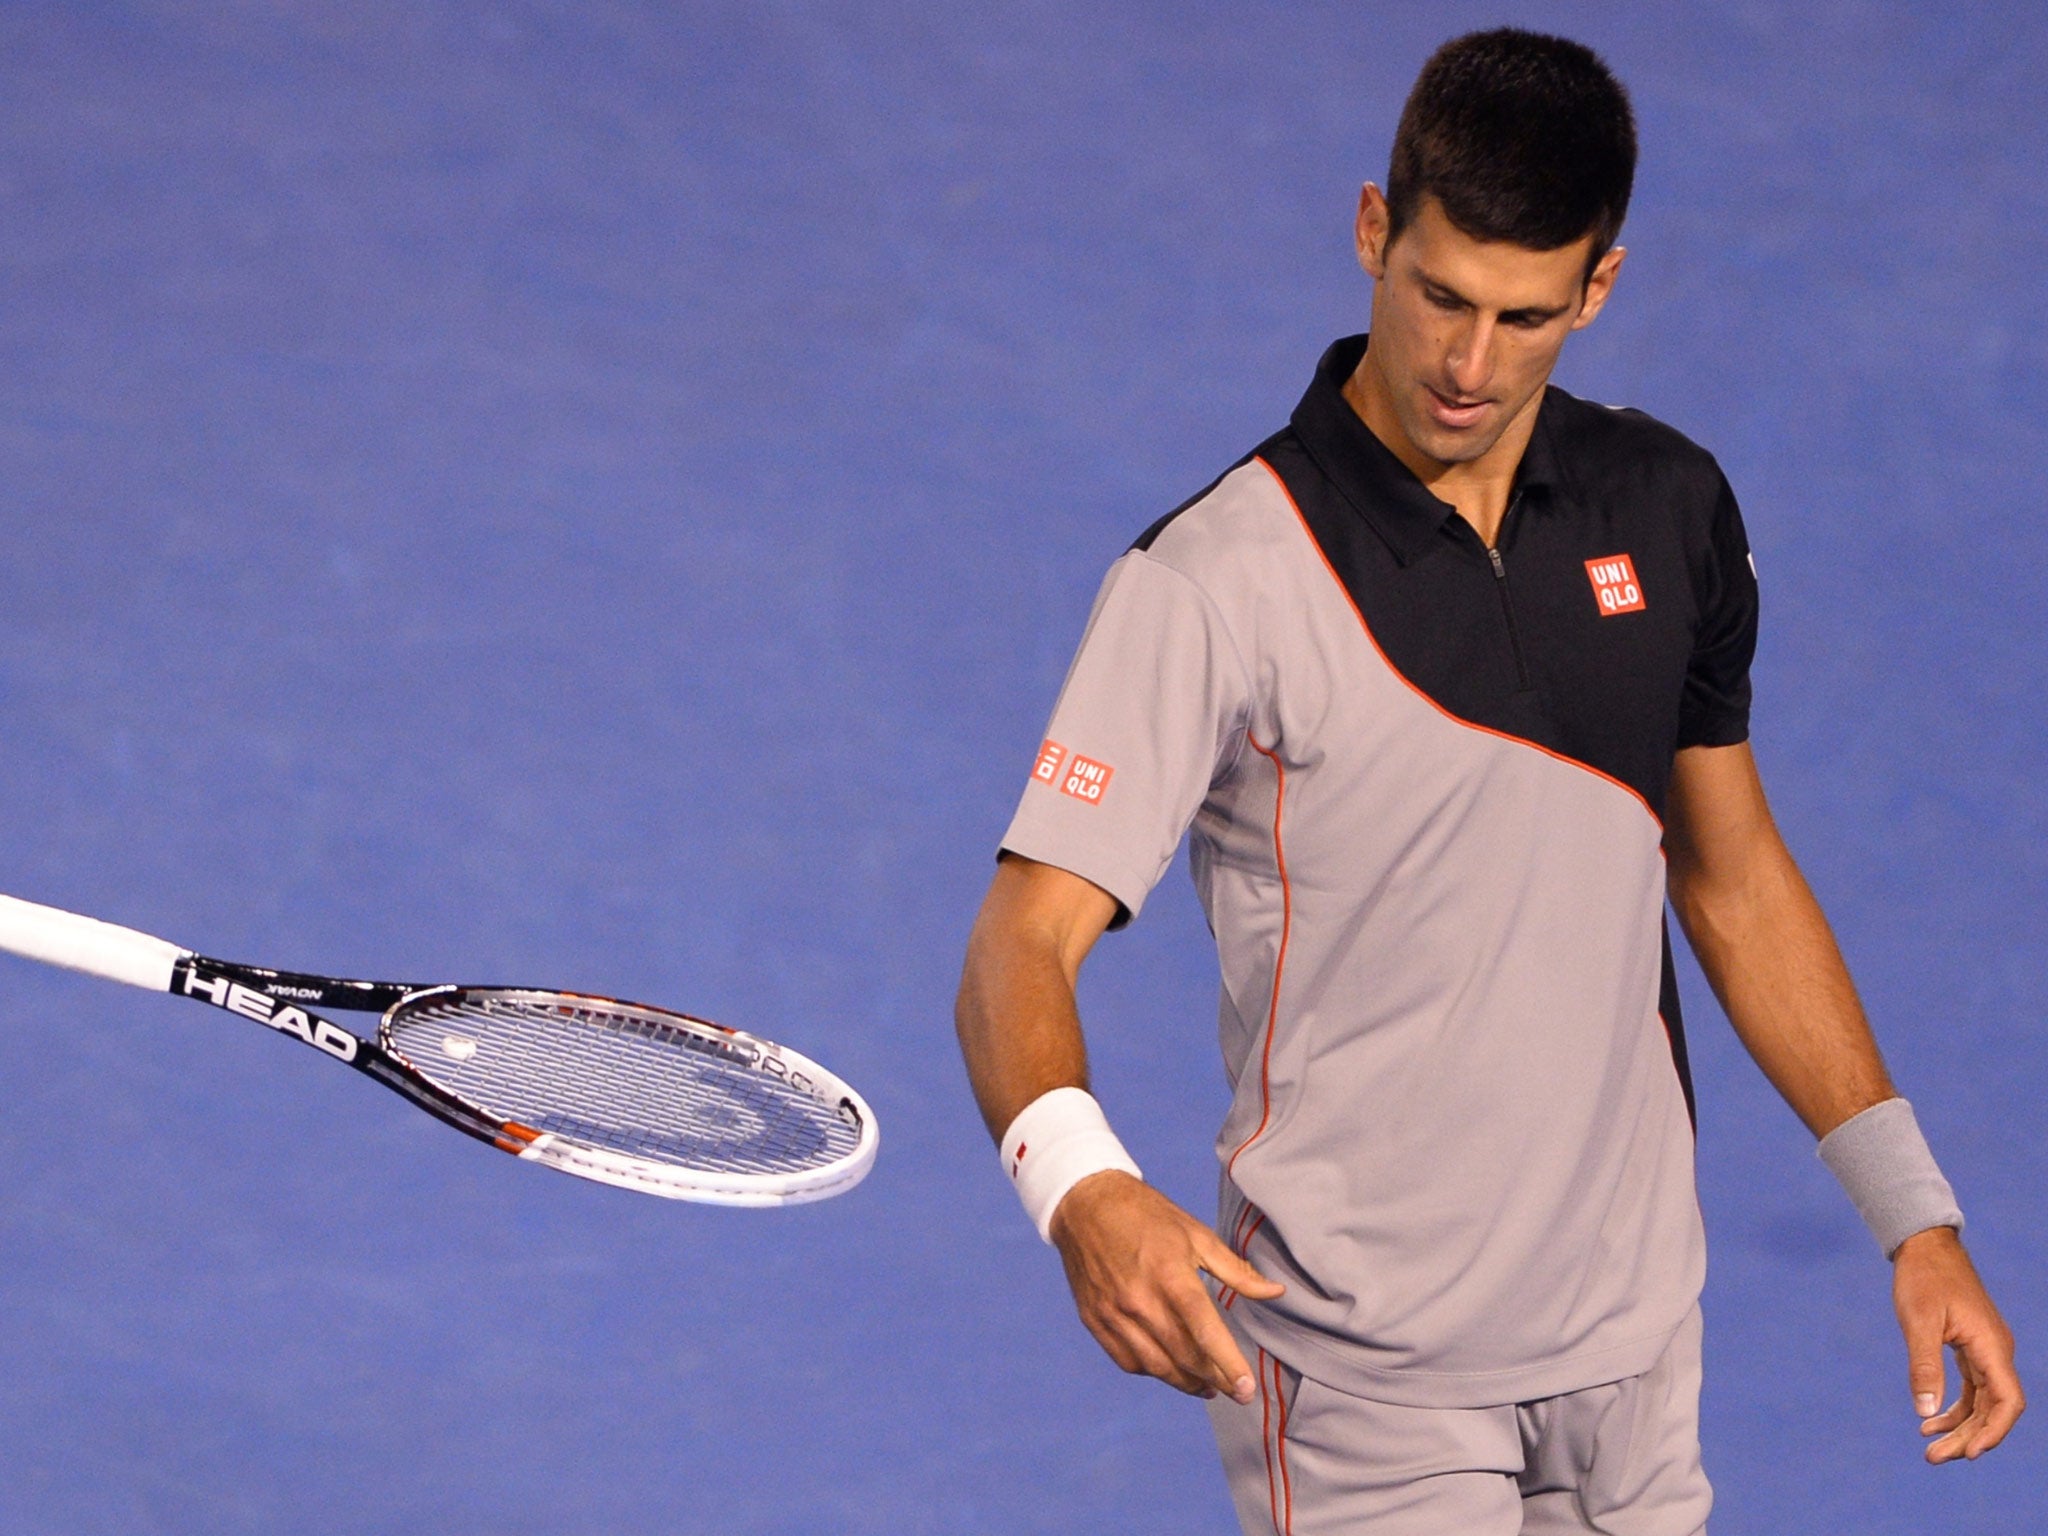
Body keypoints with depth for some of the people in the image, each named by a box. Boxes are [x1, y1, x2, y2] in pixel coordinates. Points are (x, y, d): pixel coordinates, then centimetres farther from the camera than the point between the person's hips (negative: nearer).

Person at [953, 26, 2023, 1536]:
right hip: (1364, 1387, -5)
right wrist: (1084, 1190, -41)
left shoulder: (1669, 509, 2)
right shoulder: (1220, 580, -16)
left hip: (1635, 1355, 5)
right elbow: (1024, 944, -21)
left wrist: (1916, 1215, 11)